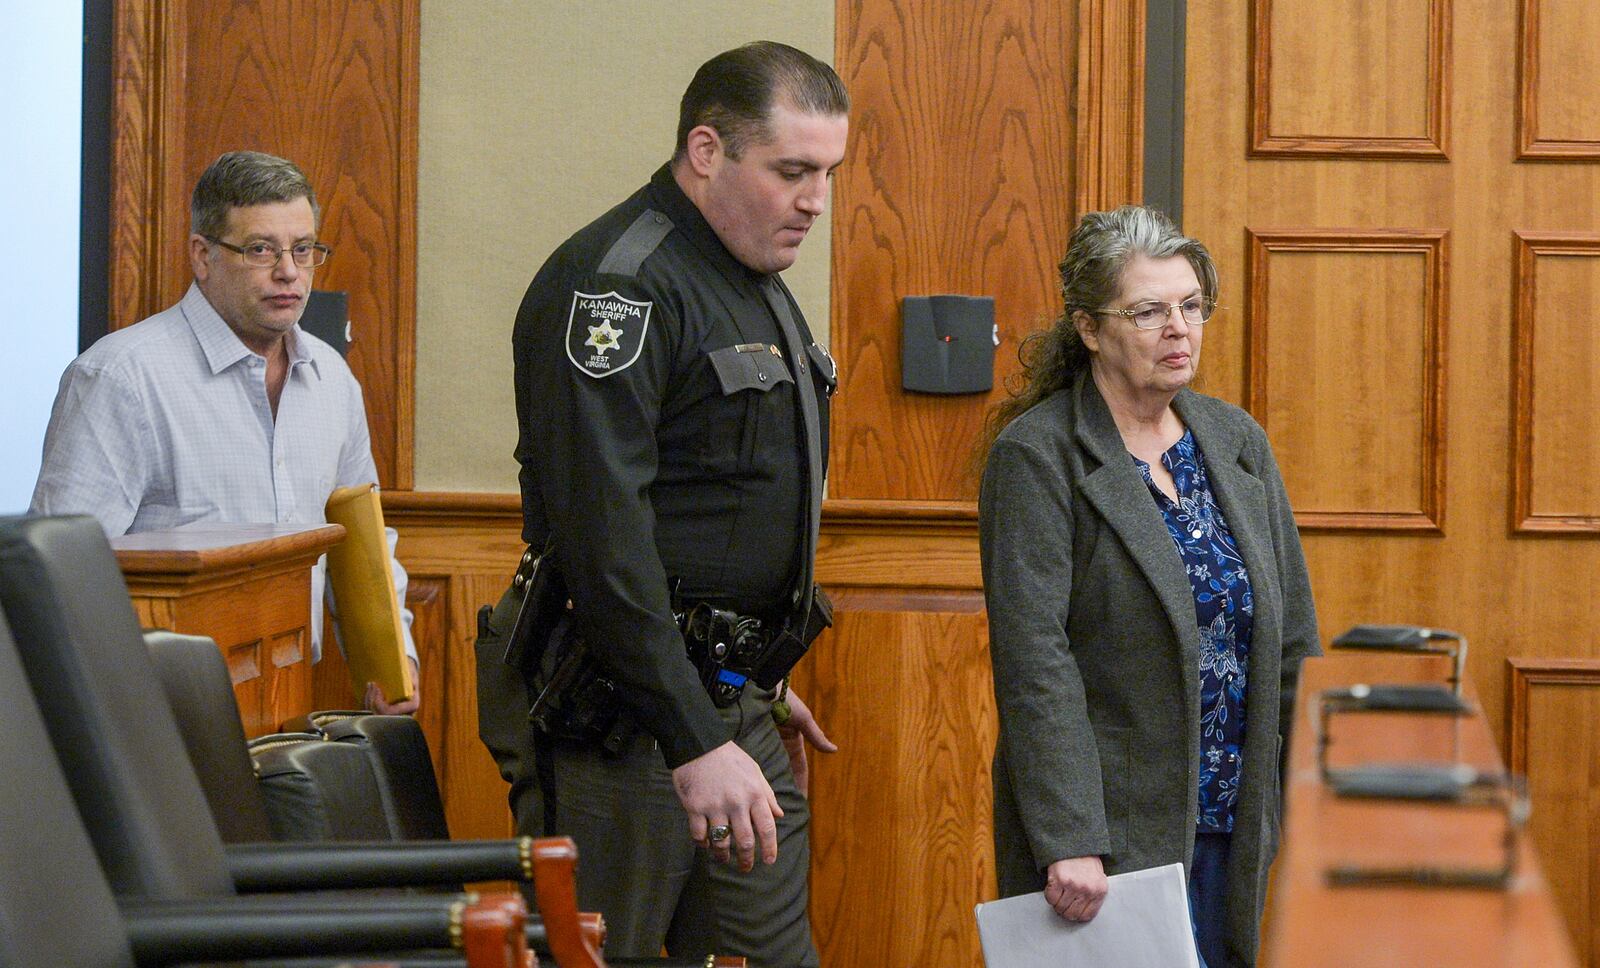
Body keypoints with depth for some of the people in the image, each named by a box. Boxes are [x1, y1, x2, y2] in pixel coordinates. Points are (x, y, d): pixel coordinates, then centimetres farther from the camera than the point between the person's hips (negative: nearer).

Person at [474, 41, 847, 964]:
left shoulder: (759, 287, 16)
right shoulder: (618, 283, -16)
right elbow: (602, 534, -24)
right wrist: (695, 740, -26)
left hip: (727, 698, 9)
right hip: (623, 714, -9)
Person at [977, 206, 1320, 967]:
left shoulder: (1236, 441, 10)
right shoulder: (1036, 456, -9)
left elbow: (1292, 639, 13)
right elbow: (1033, 665, -15)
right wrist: (1068, 842, -21)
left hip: (1233, 827, 6)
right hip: (1107, 832, -5)